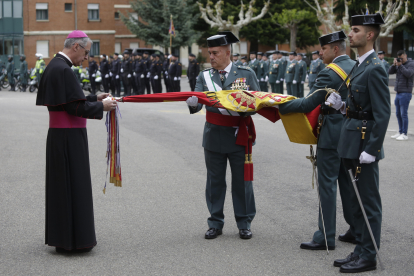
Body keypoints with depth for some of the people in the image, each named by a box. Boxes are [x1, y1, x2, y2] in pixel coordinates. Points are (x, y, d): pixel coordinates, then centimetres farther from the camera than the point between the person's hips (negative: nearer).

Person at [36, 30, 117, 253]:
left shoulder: (55, 66, 13)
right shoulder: (63, 70, -19)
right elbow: (75, 107, -20)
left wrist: (94, 98, 15)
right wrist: (101, 107, -9)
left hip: (59, 135, 10)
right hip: (69, 137, -10)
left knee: (62, 185, 15)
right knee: (73, 185, -3)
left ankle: (62, 237, 23)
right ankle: (73, 239, 4)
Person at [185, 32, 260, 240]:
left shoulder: (246, 74, 0)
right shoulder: (205, 76, 4)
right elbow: (196, 103, -8)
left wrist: (245, 109, -21)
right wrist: (193, 103, -32)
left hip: (239, 136, -1)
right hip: (214, 136, 2)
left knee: (242, 181, 6)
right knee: (215, 181, 9)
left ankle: (244, 223, 19)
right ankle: (215, 223, 20)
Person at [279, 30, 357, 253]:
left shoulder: (330, 73, -17)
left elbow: (308, 104, -20)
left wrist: (278, 105, -13)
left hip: (332, 134, -8)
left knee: (327, 184, -2)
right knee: (348, 182, 16)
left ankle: (326, 237, 2)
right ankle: (356, 231, 23)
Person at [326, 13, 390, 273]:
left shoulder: (375, 69, -17)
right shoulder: (361, 65, 13)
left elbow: (383, 113, -20)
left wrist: (371, 150, -22)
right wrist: (342, 105, 3)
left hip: (365, 143, -10)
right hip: (353, 143, 10)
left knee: (369, 201, -1)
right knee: (358, 200, 16)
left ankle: (368, 257, 8)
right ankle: (361, 250, 26)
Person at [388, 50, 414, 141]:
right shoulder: (399, 64, 14)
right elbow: (390, 72, 8)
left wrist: (400, 65, -16)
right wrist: (394, 64, -6)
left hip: (406, 93, -7)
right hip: (398, 93, 7)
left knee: (403, 114, -8)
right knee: (398, 114, 10)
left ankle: (405, 134, -5)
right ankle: (400, 132, 19)